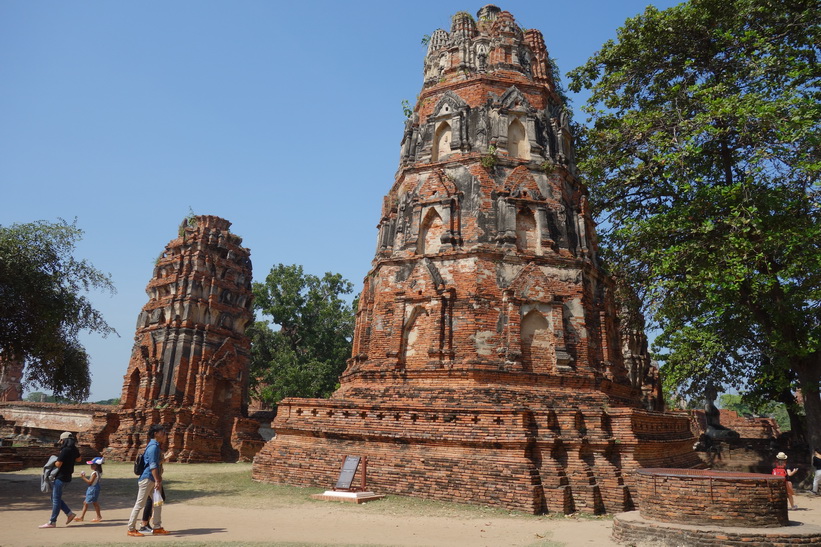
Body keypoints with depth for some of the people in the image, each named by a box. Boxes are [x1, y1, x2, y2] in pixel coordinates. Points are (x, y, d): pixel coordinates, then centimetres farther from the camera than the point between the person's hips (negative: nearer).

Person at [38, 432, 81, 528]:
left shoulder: (65, 450, -21)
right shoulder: (74, 450, 7)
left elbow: (58, 464, -22)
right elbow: (78, 459, 24)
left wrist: (54, 461, -2)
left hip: (60, 478, -9)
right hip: (67, 477, 9)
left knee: (56, 499, -2)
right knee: (55, 498, 18)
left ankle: (52, 522, 4)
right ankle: (69, 513, 16)